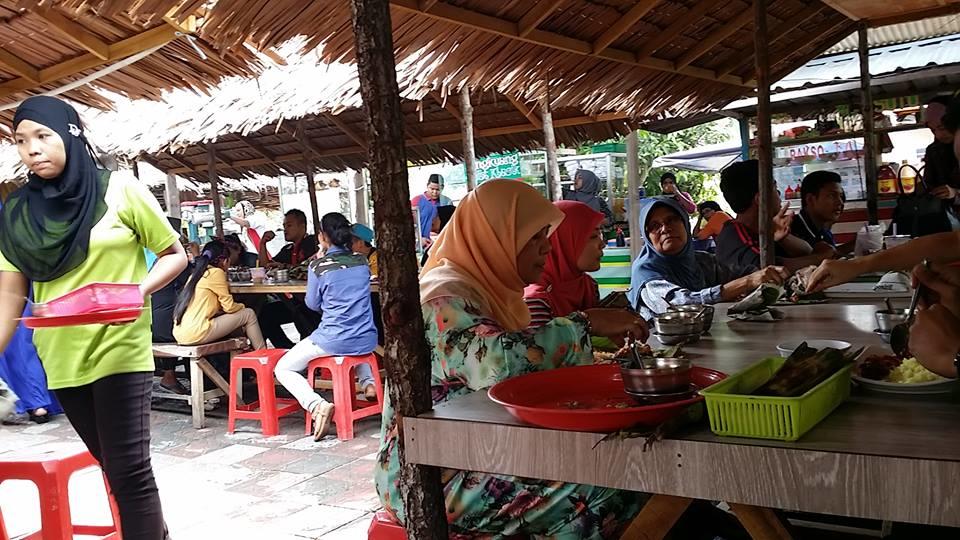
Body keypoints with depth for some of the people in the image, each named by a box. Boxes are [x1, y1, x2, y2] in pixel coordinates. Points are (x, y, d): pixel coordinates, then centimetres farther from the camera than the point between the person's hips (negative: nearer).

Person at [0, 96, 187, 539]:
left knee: (129, 470, -6)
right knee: (115, 466, 16)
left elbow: (175, 254, -1)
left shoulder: (118, 190, -5)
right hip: (59, 359, 5)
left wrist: (138, 290, -18)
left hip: (119, 349, -4)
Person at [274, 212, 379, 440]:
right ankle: (368, 382, 20)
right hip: (366, 341, 5)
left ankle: (317, 405, -12)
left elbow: (313, 304, 4)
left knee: (283, 369, 13)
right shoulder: (361, 261, 3)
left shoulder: (318, 266, -10)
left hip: (333, 342, -5)